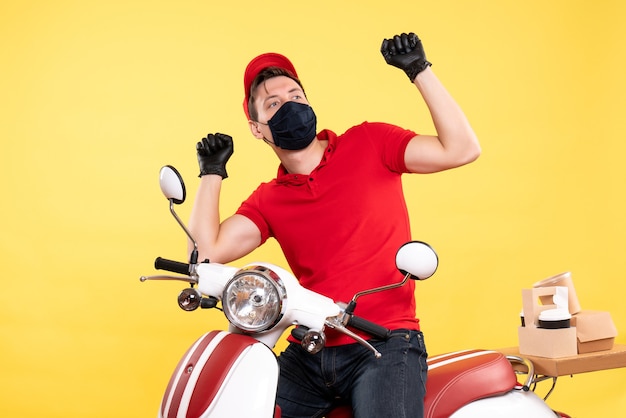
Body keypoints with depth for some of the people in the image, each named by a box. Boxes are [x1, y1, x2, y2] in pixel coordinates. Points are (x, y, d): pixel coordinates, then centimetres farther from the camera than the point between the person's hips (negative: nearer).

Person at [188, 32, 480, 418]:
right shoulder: (268, 201, 10)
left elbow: (462, 150, -8)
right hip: (307, 354, 4)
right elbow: (206, 252, -2)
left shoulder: (368, 143, 2)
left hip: (385, 345, -4)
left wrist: (420, 70, -11)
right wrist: (212, 173, 2)